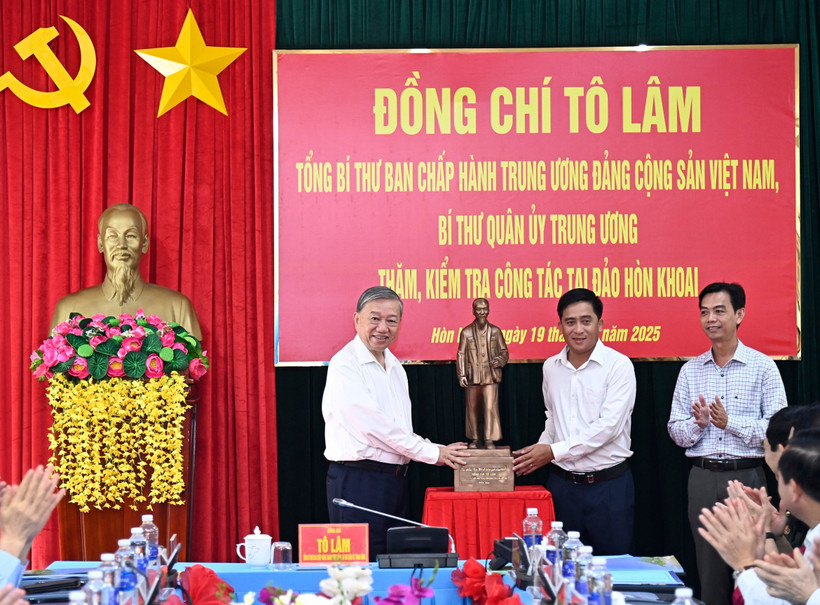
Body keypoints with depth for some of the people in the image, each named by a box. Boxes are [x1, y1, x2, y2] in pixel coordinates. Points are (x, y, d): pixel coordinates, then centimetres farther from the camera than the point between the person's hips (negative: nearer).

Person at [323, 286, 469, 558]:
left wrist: (437, 451, 3)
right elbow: (373, 426, -17)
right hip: (357, 482, -8)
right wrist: (432, 452, -10)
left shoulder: (394, 365, 16)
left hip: (396, 481, 8)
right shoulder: (345, 365, -11)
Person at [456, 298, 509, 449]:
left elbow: (504, 351, 11)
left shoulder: (495, 331, 7)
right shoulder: (466, 332, 5)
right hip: (472, 378, 0)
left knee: (490, 407, -6)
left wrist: (500, 360, -11)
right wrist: (461, 375, -2)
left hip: (491, 376, 0)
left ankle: (489, 439, 2)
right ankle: (475, 439, 17)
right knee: (472, 408, 5)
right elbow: (461, 355, 6)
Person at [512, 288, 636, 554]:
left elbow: (608, 426, -17)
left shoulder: (618, 365, -10)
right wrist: (539, 450, 3)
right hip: (562, 482, 4)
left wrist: (554, 451, -16)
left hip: (608, 484, -4)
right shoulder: (551, 367, 7)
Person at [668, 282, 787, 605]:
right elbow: (675, 430, 7)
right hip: (703, 478, 3)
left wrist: (730, 423, -18)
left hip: (747, 475, -3)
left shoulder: (762, 366, -1)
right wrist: (698, 424, -13)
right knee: (709, 570, 8)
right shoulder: (690, 370, 9)